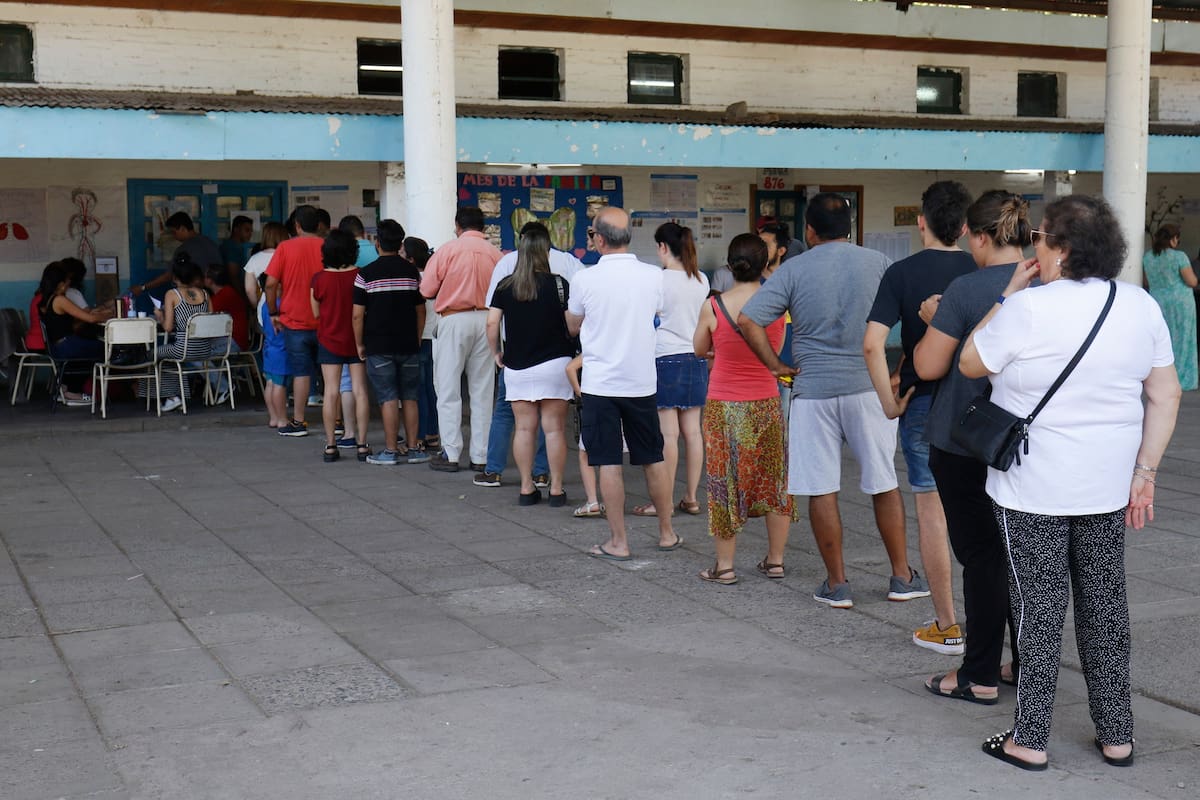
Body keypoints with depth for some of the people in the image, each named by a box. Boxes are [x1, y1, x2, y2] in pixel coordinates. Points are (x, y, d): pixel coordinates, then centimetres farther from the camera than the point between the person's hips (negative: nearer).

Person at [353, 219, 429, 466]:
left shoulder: (367, 273, -6)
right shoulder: (412, 272, 4)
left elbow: (358, 314, -7)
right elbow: (421, 311, 9)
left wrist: (359, 344, 3)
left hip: (378, 346, -3)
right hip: (408, 344, 3)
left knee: (388, 398, -1)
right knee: (410, 397, 9)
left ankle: (391, 451, 0)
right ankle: (412, 449, 11)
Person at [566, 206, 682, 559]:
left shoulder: (586, 279, -10)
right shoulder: (653, 276, -4)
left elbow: (573, 327, 7)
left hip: (600, 382, -3)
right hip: (642, 381, 3)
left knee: (609, 463, 2)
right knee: (653, 459, 14)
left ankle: (618, 542, 5)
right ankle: (667, 533, 23)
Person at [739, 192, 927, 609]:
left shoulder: (793, 270, 0)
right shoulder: (878, 263, 3)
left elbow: (748, 320, -7)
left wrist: (777, 366, 1)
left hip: (813, 390, -1)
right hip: (868, 384, 1)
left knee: (821, 489, 6)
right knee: (884, 484, 11)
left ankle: (837, 584, 12)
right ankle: (902, 577, 19)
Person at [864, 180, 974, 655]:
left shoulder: (903, 273, -7)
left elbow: (873, 343, -17)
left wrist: (889, 401, -8)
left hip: (923, 403, -2)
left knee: (932, 512, 6)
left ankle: (946, 627, 11)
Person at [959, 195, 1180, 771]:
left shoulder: (1027, 308, -16)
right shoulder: (1142, 307, 1)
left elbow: (970, 364, -2)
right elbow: (1165, 395, 3)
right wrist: (1145, 473, 6)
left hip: (1033, 487, -5)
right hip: (1106, 486, 5)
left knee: (1039, 607, 3)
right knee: (1105, 604, 14)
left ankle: (1029, 739, 11)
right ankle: (1116, 736, 23)